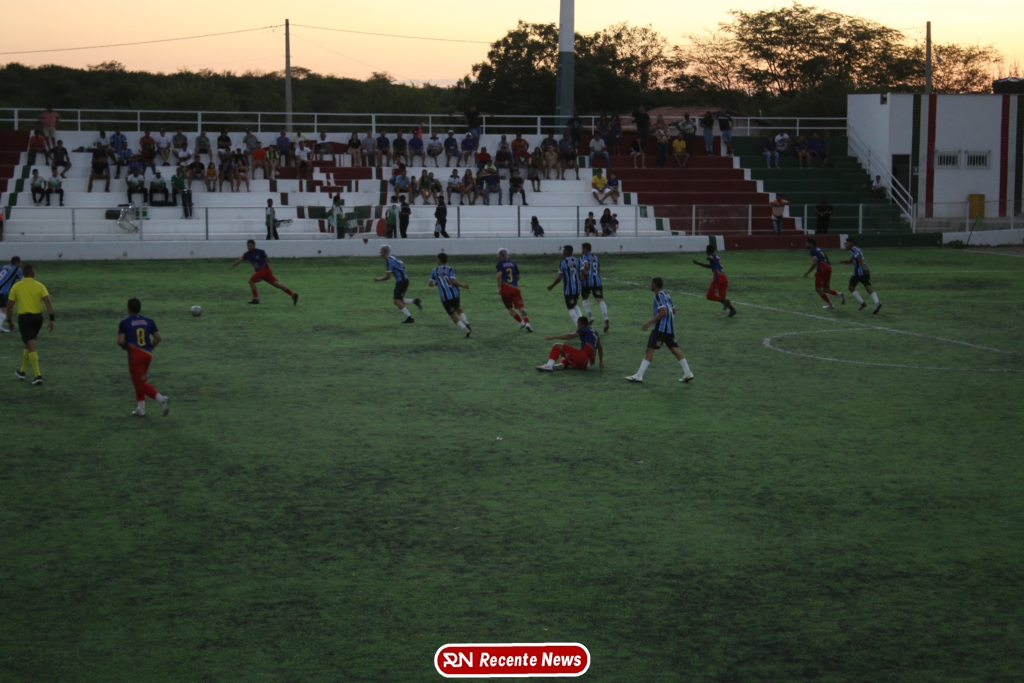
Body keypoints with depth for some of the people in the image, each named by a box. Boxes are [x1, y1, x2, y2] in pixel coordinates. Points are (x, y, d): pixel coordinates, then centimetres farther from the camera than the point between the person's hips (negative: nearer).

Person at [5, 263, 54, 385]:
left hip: (24, 318, -3)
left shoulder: (16, 287, 0)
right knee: (28, 345, 21)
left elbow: (9, 306, 1)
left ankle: (38, 375, -17)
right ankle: (22, 371, 32)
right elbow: (48, 302, -10)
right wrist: (51, 319, -10)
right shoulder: (39, 286, 1)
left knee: (31, 347, -6)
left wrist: (10, 321, 13)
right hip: (38, 317, 3)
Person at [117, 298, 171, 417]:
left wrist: (125, 347, 8)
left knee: (141, 384, -2)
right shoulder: (148, 321, 6)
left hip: (135, 356, -6)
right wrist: (150, 348, 13)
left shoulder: (124, 323, -5)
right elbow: (158, 337, -1)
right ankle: (141, 409, 21)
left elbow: (120, 341, -13)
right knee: (138, 381, 21)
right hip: (147, 355, 6)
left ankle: (161, 398, -23)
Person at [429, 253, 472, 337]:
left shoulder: (434, 271, 5)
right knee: (458, 309, 26)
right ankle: (466, 323, 1)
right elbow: (453, 281, -13)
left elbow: (431, 284, 8)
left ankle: (466, 330, -8)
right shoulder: (449, 269, 0)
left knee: (453, 316, 7)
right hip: (455, 294, 1)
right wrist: (462, 285, 0)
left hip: (445, 298, -1)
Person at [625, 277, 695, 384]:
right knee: (674, 349, 10)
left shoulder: (659, 296, -11)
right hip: (670, 328, 9)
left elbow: (663, 312, -21)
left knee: (650, 349, -8)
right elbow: (673, 310, 21)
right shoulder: (666, 295, 15)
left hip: (661, 327, -9)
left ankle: (638, 376, -10)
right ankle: (687, 373, 6)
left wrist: (649, 323, -20)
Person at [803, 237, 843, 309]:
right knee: (826, 289, 16)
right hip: (828, 268, 9)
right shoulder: (819, 249, 22)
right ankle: (838, 294, -9)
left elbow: (815, 263, -14)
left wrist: (807, 272, -7)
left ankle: (829, 304, 3)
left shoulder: (813, 251, -4)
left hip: (822, 269, -8)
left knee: (818, 288, 6)